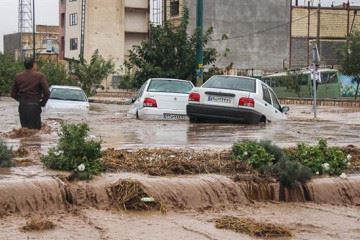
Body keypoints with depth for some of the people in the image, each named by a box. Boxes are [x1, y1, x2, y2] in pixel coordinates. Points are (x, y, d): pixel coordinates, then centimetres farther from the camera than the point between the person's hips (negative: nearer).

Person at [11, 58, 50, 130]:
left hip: (22, 107, 4)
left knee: (24, 128, 11)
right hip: (34, 106, -4)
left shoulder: (18, 77, 6)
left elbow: (13, 93, 10)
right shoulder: (39, 76, -6)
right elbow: (47, 92, -11)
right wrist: (42, 103, 4)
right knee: (36, 129, -1)